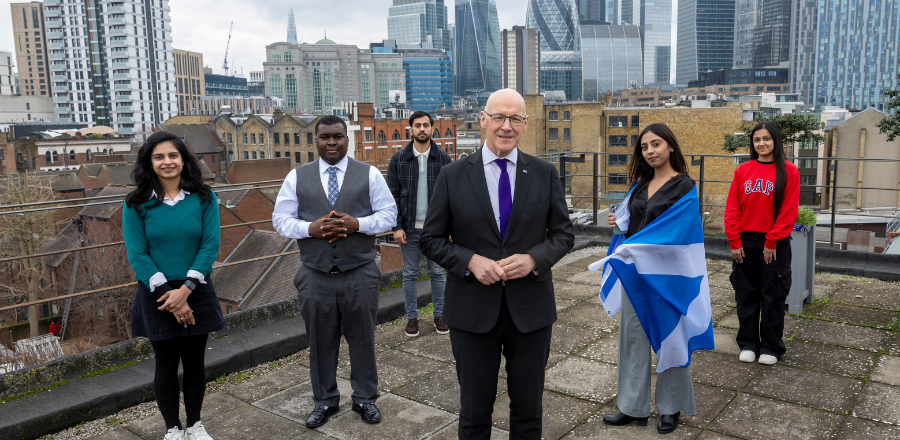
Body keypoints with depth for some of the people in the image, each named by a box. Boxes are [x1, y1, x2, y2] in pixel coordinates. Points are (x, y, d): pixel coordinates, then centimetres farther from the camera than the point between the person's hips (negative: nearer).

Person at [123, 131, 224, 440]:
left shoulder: (203, 198, -3)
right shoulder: (137, 204, -5)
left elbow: (210, 245, -8)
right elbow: (137, 253, -8)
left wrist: (185, 290, -17)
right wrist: (168, 295, -15)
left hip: (196, 292, 1)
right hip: (157, 295, -1)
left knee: (194, 362, 11)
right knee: (166, 365, 10)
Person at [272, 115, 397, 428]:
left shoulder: (369, 174, 2)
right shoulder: (297, 177, 5)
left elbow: (389, 214, 1)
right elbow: (280, 219, 4)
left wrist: (358, 224, -17)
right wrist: (310, 228, -16)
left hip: (360, 274, -1)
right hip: (315, 276, 1)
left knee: (363, 340, 11)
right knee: (321, 342, 12)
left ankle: (365, 398, 30)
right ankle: (324, 402, 31)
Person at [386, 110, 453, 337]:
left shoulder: (444, 159, 2)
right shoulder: (398, 159, 1)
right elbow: (392, 195, -1)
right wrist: (396, 227, -8)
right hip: (409, 228, 0)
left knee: (437, 273, 9)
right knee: (410, 274, 8)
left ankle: (439, 315, 22)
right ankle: (412, 317, 20)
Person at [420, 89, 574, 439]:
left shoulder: (545, 174, 1)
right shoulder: (453, 176, -3)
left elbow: (563, 234, 5)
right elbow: (431, 239, -1)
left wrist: (533, 259, -15)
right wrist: (470, 261, -18)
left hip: (531, 309, 1)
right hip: (473, 309, -1)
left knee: (528, 410, 17)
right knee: (474, 412, 14)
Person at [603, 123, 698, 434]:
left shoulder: (683, 185, -9)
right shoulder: (640, 182, 9)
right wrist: (620, 222, 1)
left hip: (666, 270, -6)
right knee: (632, 334, 9)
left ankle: (671, 408, 24)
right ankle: (634, 406, 21)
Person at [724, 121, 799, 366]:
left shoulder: (788, 171, -3)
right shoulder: (743, 171, 4)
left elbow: (789, 211, -7)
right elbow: (732, 209, 2)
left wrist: (772, 241, -11)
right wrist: (735, 241, -4)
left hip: (774, 244, -2)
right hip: (745, 242, 3)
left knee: (772, 296, 5)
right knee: (746, 295, 9)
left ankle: (771, 347, 19)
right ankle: (748, 344, 22)